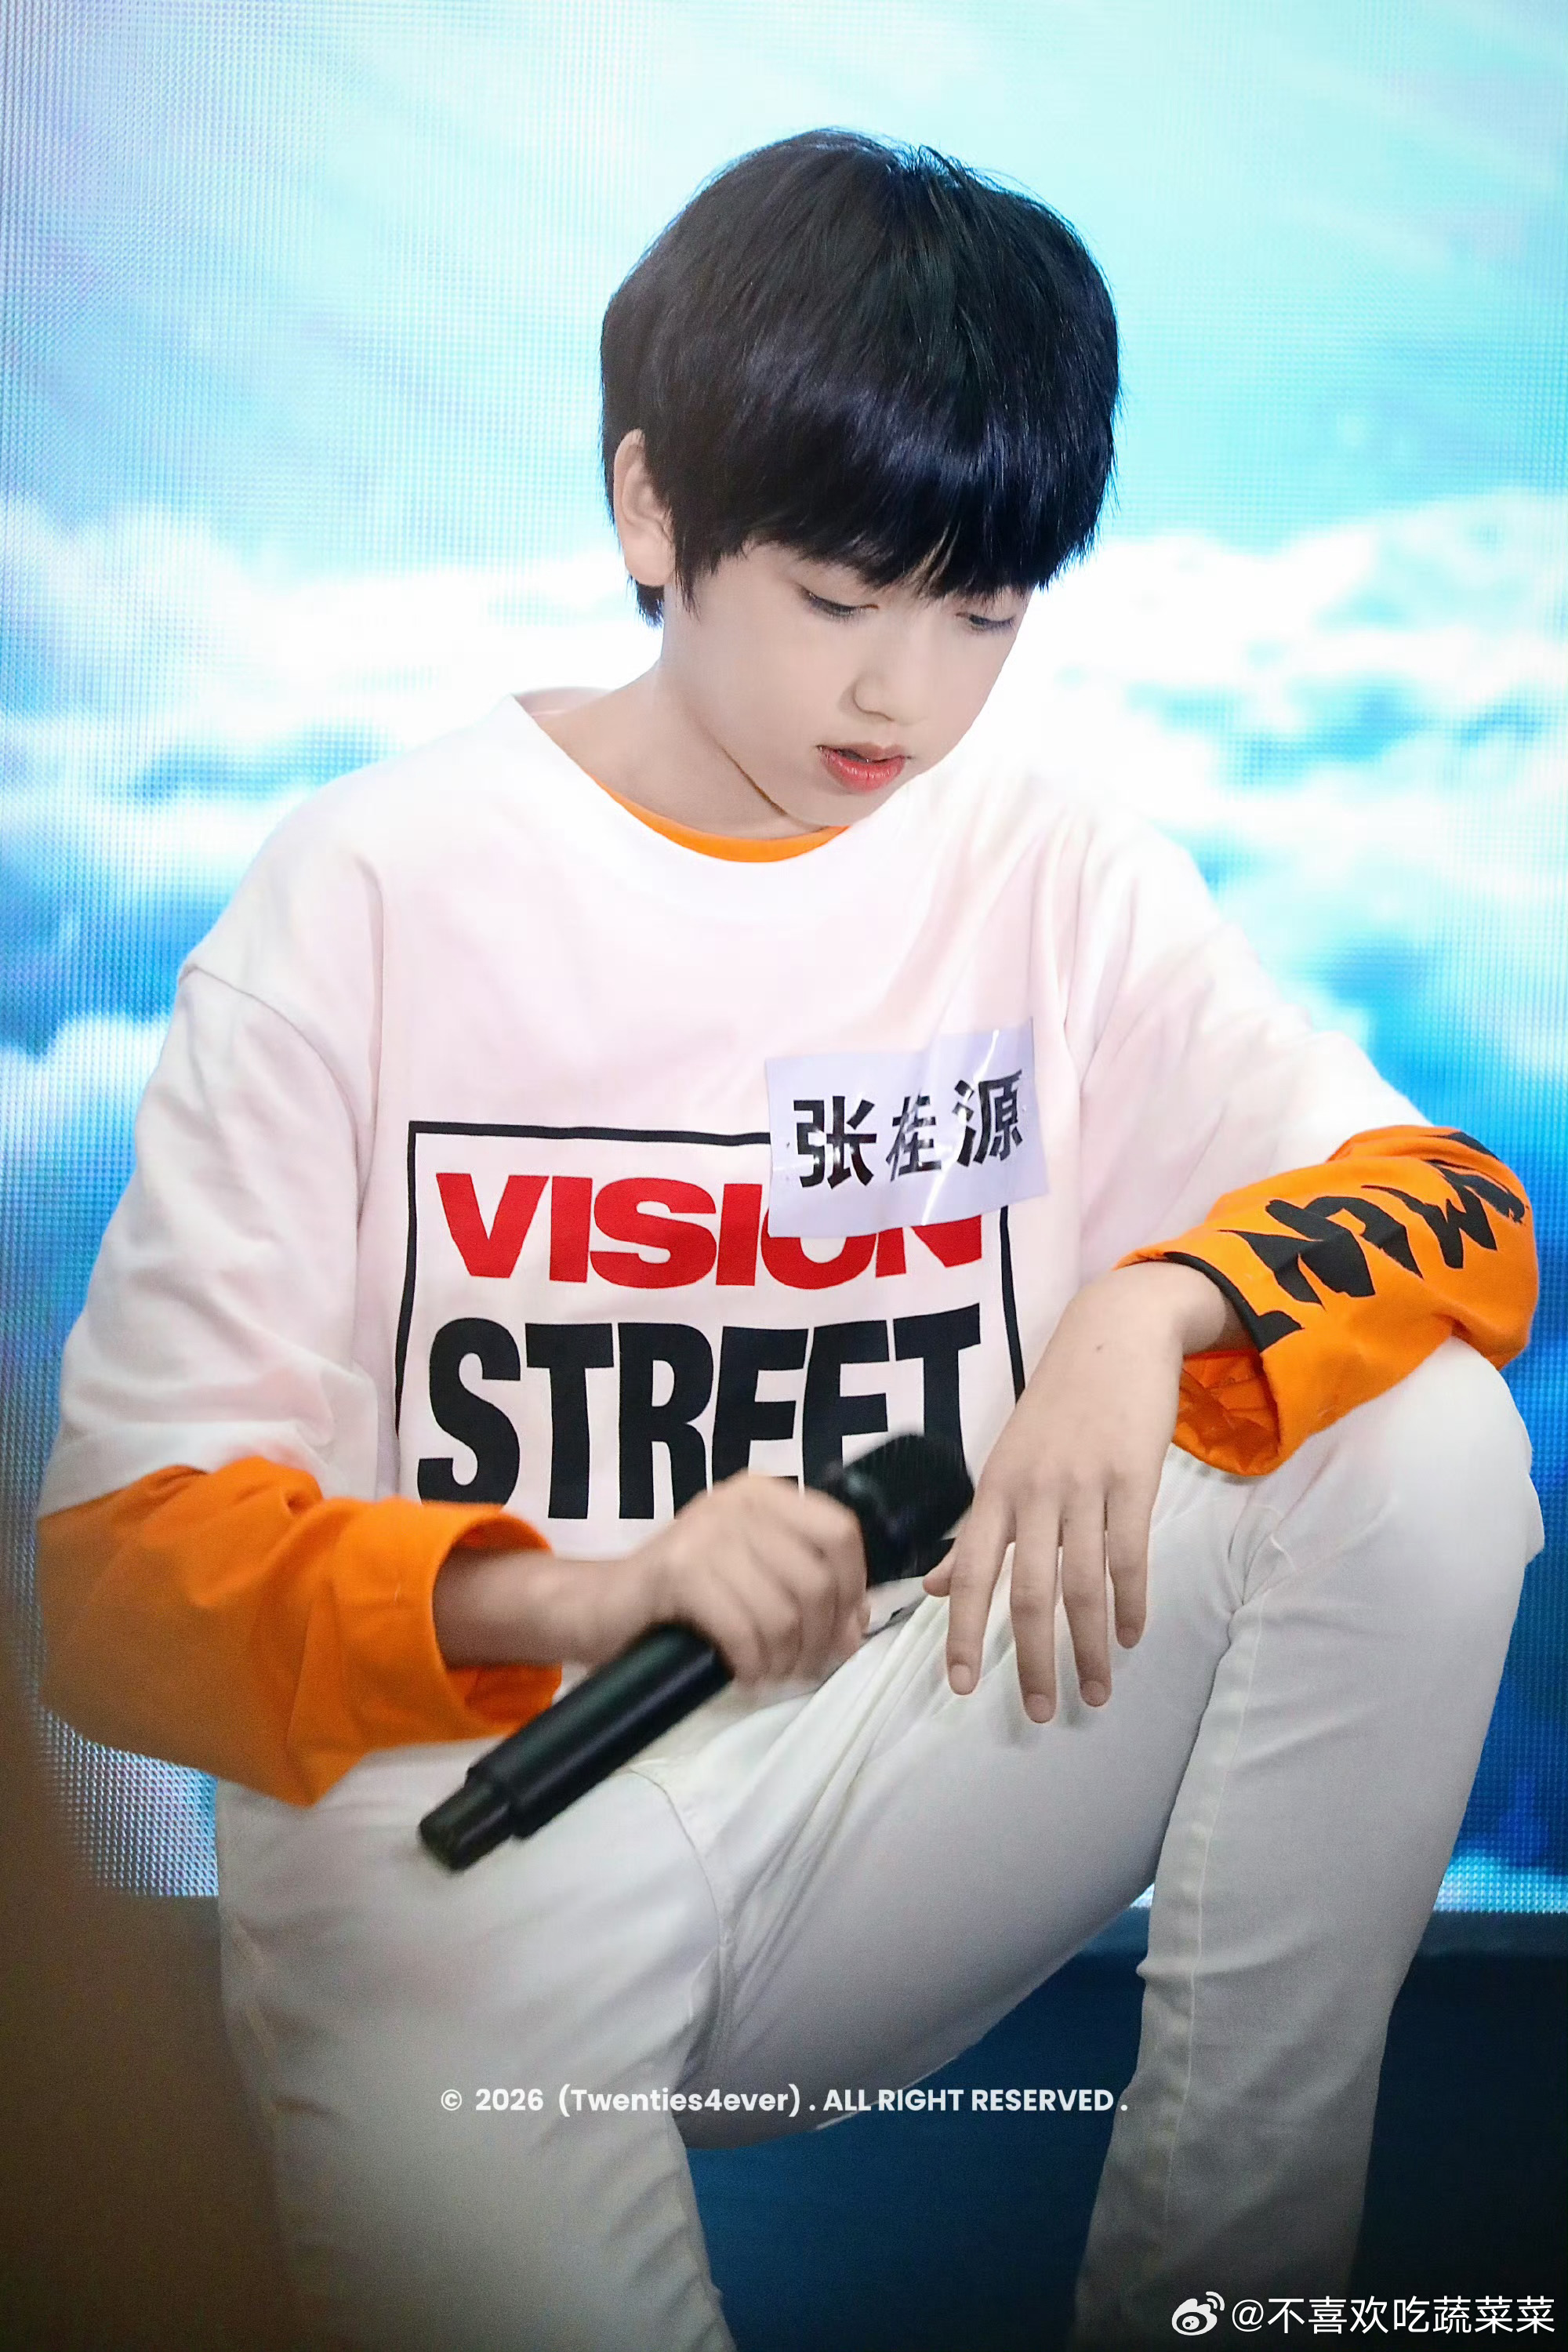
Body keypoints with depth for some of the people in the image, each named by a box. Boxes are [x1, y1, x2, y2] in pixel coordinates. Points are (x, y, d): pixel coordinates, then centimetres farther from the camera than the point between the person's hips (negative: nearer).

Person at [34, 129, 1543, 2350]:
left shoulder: (1053, 871, 5)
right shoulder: (375, 889, -5)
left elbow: (1461, 1212, -2)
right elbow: (125, 1563, -8)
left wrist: (1150, 1309, -24)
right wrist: (568, 1594, -27)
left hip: (896, 1745, 4)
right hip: (474, 1796, -4)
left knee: (1422, 1441, -17)